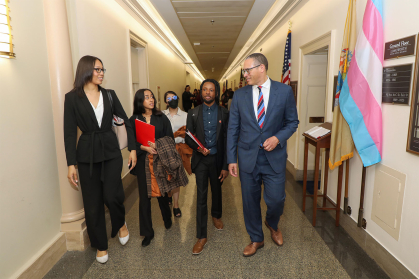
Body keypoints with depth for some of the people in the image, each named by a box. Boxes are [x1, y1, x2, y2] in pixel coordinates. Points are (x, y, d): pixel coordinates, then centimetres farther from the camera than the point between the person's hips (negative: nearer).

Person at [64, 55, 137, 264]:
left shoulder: (109, 94, 5)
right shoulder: (72, 97, -2)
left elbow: (126, 122, 5)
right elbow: (69, 132, -3)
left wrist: (132, 148, -1)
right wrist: (71, 164, -7)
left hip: (111, 150, 1)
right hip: (87, 153, -1)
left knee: (112, 195, -9)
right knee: (93, 202, 7)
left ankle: (120, 223, 26)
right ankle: (100, 245, 27)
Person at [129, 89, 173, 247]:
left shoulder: (161, 118, 5)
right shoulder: (134, 120, 3)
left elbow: (170, 138, 1)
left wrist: (158, 145, -16)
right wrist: (145, 148, -17)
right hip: (142, 161, 0)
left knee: (162, 192, 8)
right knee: (144, 196, 3)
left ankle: (168, 220, 36)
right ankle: (147, 232, 17)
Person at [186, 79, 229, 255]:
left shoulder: (224, 113, -2)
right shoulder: (193, 113, 1)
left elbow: (227, 140, -3)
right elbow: (188, 138, 4)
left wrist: (225, 166, -5)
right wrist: (197, 147, -19)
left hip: (217, 158, 0)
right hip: (200, 160, 0)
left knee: (217, 191, 19)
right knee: (201, 197, 0)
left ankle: (216, 216, 49)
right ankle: (201, 236, 10)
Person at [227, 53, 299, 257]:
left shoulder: (284, 91, -2)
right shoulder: (239, 95, 2)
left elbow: (292, 122, 5)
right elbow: (233, 129, 3)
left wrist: (278, 138, -15)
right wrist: (231, 159, -1)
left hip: (274, 157, -1)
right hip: (248, 157, 2)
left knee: (275, 199, 2)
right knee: (250, 201, 11)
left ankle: (272, 224, 39)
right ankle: (256, 239, 35)